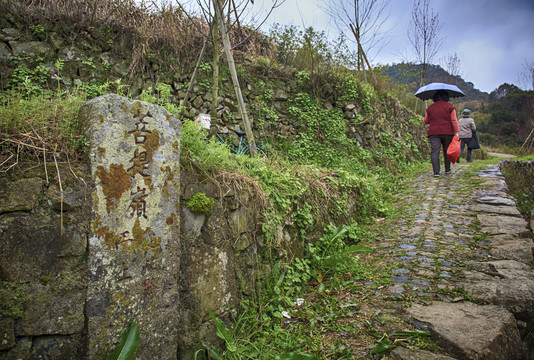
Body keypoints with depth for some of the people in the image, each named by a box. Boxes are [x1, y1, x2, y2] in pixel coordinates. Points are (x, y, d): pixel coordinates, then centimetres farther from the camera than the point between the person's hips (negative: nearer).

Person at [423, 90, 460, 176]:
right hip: (447, 132, 0)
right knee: (447, 151, 16)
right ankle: (447, 169, 25)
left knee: (435, 151, -7)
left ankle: (436, 172, -18)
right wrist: (456, 132, -6)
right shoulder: (450, 107, 2)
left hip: (434, 133, 0)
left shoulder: (430, 108, 6)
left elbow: (426, 121, 14)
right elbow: (454, 120, -6)